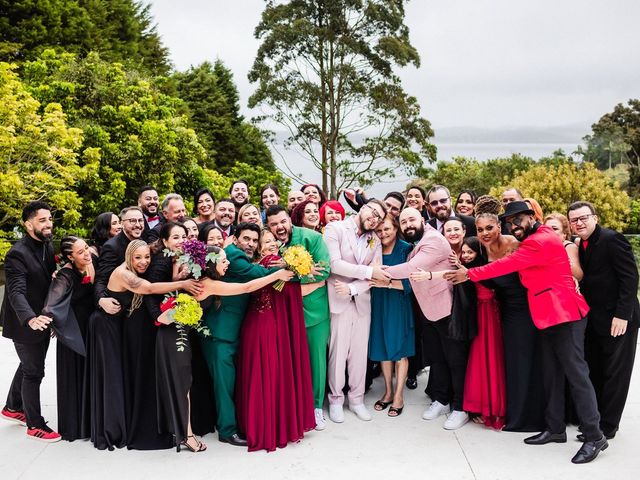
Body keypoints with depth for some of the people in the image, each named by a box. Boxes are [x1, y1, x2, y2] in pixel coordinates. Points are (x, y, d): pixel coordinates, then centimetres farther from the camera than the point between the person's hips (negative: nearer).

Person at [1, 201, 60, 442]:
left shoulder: (48, 247, 1)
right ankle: (34, 425, 17)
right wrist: (30, 319, -48)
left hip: (42, 320, 8)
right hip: (25, 324, -8)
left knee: (28, 366, 24)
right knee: (34, 372, 2)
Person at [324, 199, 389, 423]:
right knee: (338, 352, 2)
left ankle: (357, 398, 24)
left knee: (360, 352, 9)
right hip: (338, 301, -4)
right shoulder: (335, 228, -5)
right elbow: (334, 263, -16)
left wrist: (352, 288, -14)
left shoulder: (375, 240, 9)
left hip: (362, 301, 4)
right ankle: (336, 399, 18)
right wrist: (369, 271, -15)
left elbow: (375, 275, 1)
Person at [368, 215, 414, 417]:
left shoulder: (406, 249, -9)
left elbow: (409, 282, -14)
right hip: (379, 304, 4)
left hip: (399, 304, -4)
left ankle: (398, 396, 13)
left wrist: (387, 283, -22)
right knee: (383, 348, 11)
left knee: (400, 349, 3)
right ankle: (388, 391, 25)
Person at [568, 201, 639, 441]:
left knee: (615, 374, 2)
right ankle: (593, 420, 23)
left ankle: (607, 426, 10)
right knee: (594, 373, 12)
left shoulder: (612, 239, -14)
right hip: (594, 321, 8)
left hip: (618, 319, -8)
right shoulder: (580, 246, 10)